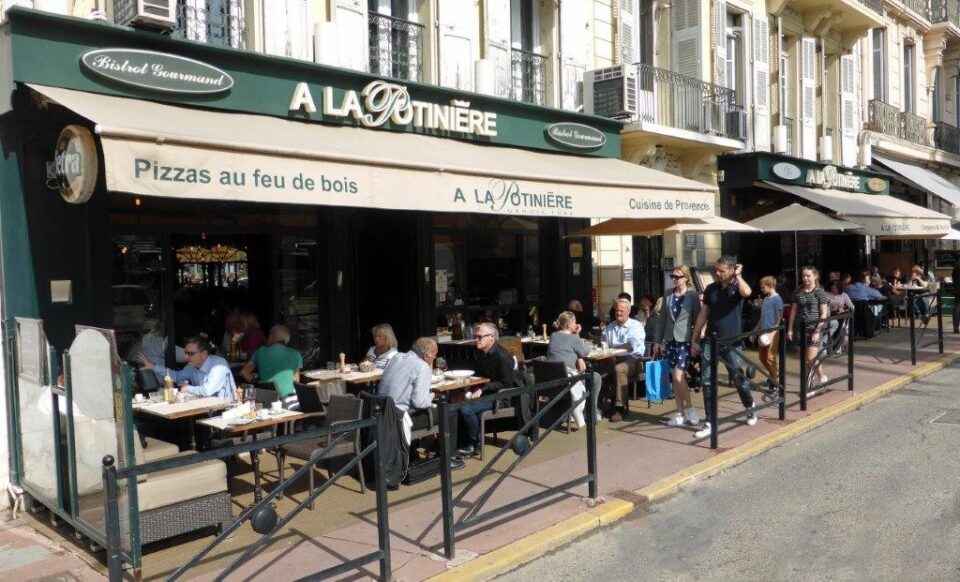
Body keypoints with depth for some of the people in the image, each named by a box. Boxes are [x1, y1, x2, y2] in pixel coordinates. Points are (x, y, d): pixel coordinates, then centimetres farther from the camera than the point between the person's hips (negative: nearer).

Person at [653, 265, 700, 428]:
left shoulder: (693, 295, -3)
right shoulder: (667, 296, 8)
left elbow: (697, 318, -4)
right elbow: (662, 318, 11)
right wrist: (657, 341, 9)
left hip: (685, 340, -5)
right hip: (669, 340, 5)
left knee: (678, 376, -13)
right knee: (674, 378, 6)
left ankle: (690, 408, 5)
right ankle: (681, 413, 13)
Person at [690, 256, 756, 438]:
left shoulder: (738, 287, -4)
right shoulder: (711, 289, 7)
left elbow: (746, 292, -31)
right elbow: (703, 314, 11)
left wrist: (738, 275, -16)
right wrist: (694, 340, 9)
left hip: (732, 343, -3)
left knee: (739, 379, 9)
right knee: (706, 381, -2)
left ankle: (750, 409, 37)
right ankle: (709, 422, 5)